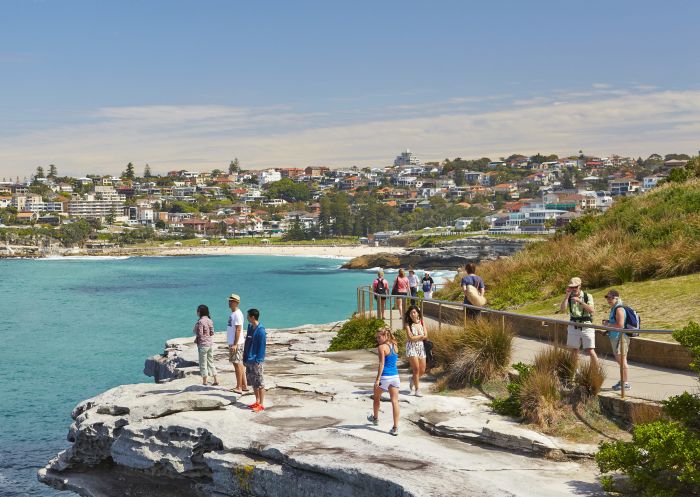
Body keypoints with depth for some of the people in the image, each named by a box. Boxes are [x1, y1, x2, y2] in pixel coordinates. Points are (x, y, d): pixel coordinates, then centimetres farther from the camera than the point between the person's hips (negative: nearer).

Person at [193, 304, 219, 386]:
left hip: (203, 344, -7)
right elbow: (212, 332, 7)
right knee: (211, 362, 16)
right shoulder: (210, 320, 6)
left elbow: (200, 334, -17)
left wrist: (196, 340, 0)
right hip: (211, 343, 7)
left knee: (203, 363, 2)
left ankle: (204, 382, 7)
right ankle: (216, 380, 15)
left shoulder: (200, 322, -17)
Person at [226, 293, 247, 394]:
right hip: (233, 343, 10)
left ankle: (239, 387, -4)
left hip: (237, 344, -10)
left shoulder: (237, 314, -16)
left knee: (237, 364, -7)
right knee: (240, 364, 12)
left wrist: (235, 344, -24)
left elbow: (238, 330, -21)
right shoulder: (233, 314, 15)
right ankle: (244, 385, 18)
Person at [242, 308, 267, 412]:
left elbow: (262, 346, -16)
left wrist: (258, 361, -18)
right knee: (252, 382, 14)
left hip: (256, 361, -9)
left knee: (259, 383, -3)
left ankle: (261, 404, 1)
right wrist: (245, 358, 16)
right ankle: (257, 402, 24)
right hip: (249, 360, 9)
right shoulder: (250, 327, 10)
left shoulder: (260, 331, -16)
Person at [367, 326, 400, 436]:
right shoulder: (395, 346, 8)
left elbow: (381, 364, -16)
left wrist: (378, 379, -17)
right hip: (395, 376, 5)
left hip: (384, 376, -5)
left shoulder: (382, 347, -11)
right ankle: (395, 428, -6)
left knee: (377, 397, 21)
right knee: (395, 401, -1)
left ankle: (375, 418, 42)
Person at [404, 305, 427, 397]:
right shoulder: (408, 324, -7)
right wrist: (421, 335, -7)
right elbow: (410, 338, -16)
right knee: (416, 368, -11)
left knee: (422, 370, 5)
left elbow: (425, 336, -2)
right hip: (411, 347, -4)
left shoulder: (421, 322, 3)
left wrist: (415, 337, -12)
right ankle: (417, 389, -1)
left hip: (421, 347, 4)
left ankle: (413, 379, 36)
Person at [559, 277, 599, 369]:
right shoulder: (568, 298, 5)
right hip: (573, 327, 4)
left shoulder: (588, 296, -3)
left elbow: (592, 310, -16)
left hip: (586, 327, -3)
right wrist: (567, 295, -14)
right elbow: (562, 309, -9)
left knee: (591, 351, -9)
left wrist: (580, 301, -22)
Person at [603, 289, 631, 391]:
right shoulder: (613, 309, 15)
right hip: (615, 338, 11)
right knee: (619, 360, 18)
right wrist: (607, 321, 10)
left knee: (622, 360, -6)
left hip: (620, 337, -11)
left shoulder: (619, 309, -17)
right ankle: (622, 381, 28)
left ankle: (625, 383, -1)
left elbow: (620, 324, -26)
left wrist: (608, 324, -15)